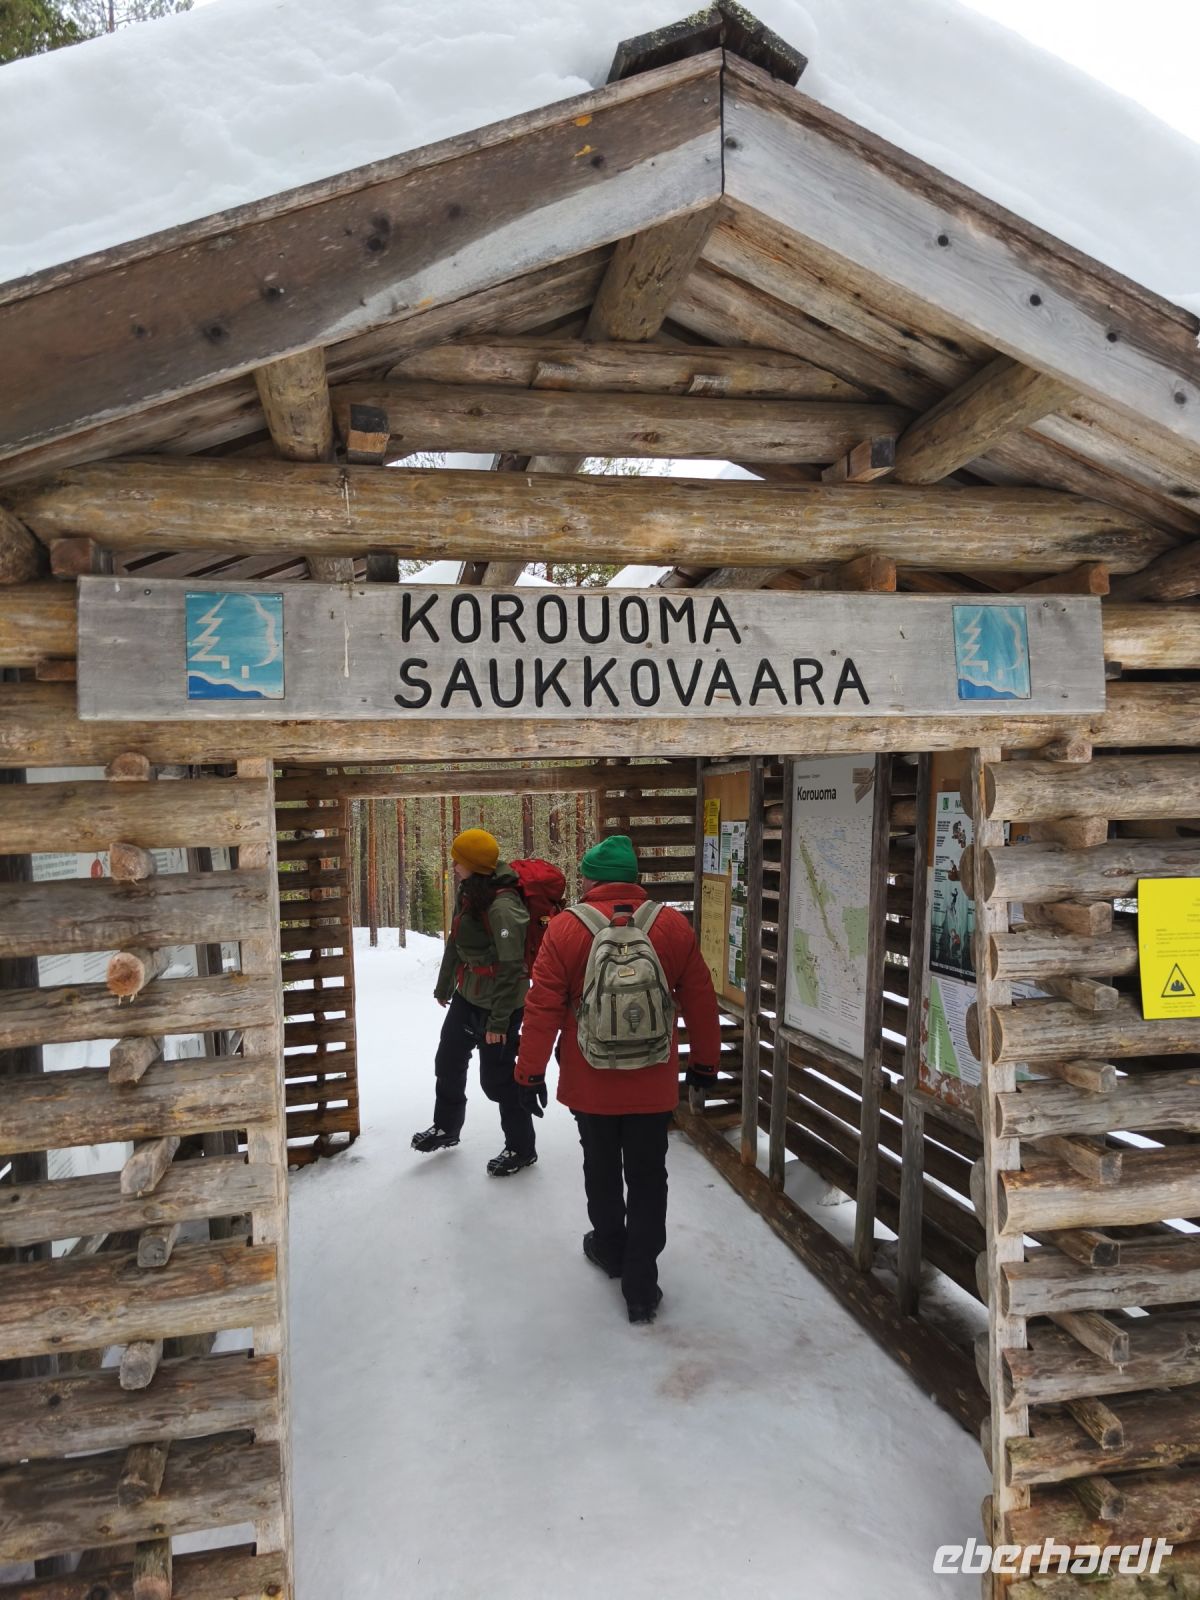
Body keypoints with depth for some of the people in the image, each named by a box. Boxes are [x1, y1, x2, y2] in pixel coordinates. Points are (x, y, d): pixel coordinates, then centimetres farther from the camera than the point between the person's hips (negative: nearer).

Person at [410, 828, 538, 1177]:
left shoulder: (502, 907, -27)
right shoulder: (469, 894, 3)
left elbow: (511, 968, -25)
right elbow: (456, 944, 16)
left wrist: (499, 1020, -22)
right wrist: (444, 986, 25)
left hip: (497, 1004, -10)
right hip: (466, 997, 10)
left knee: (496, 1078, 2)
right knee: (448, 1062, 22)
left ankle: (521, 1149, 22)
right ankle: (446, 1128, 45)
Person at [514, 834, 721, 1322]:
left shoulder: (566, 928, -13)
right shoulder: (674, 926, -6)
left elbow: (542, 1008, -11)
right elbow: (700, 1001, 1)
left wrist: (530, 1072, -1)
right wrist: (705, 1061, 15)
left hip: (591, 1084, -1)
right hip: (654, 1084, 1)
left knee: (602, 1169, 21)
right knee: (648, 1178, 12)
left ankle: (610, 1249, 41)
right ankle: (641, 1287, 14)